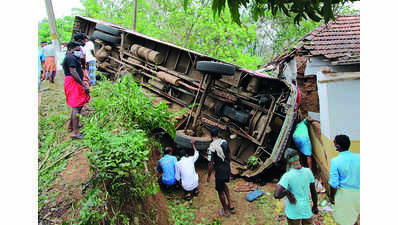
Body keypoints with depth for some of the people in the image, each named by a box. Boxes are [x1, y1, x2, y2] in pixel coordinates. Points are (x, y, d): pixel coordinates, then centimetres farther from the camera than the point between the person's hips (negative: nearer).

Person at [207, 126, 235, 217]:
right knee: (223, 184, 32)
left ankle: (225, 211, 30)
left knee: (220, 191, 14)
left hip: (220, 171, -6)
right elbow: (229, 156, 5)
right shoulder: (224, 142, -7)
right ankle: (230, 205, 32)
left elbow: (211, 164, -20)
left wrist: (209, 176, -7)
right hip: (227, 168, 7)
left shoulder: (211, 148, -24)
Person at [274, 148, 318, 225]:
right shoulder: (308, 172, -10)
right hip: (307, 210, 3)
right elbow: (313, 191, 2)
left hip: (293, 213, -3)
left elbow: (276, 195, -33)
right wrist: (315, 206, 15)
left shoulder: (287, 176, -23)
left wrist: (287, 192, -15)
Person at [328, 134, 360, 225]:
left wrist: (331, 196, 0)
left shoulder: (335, 161, -17)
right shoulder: (358, 157, -7)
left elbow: (334, 183, -14)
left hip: (344, 193, -4)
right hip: (358, 193, 4)